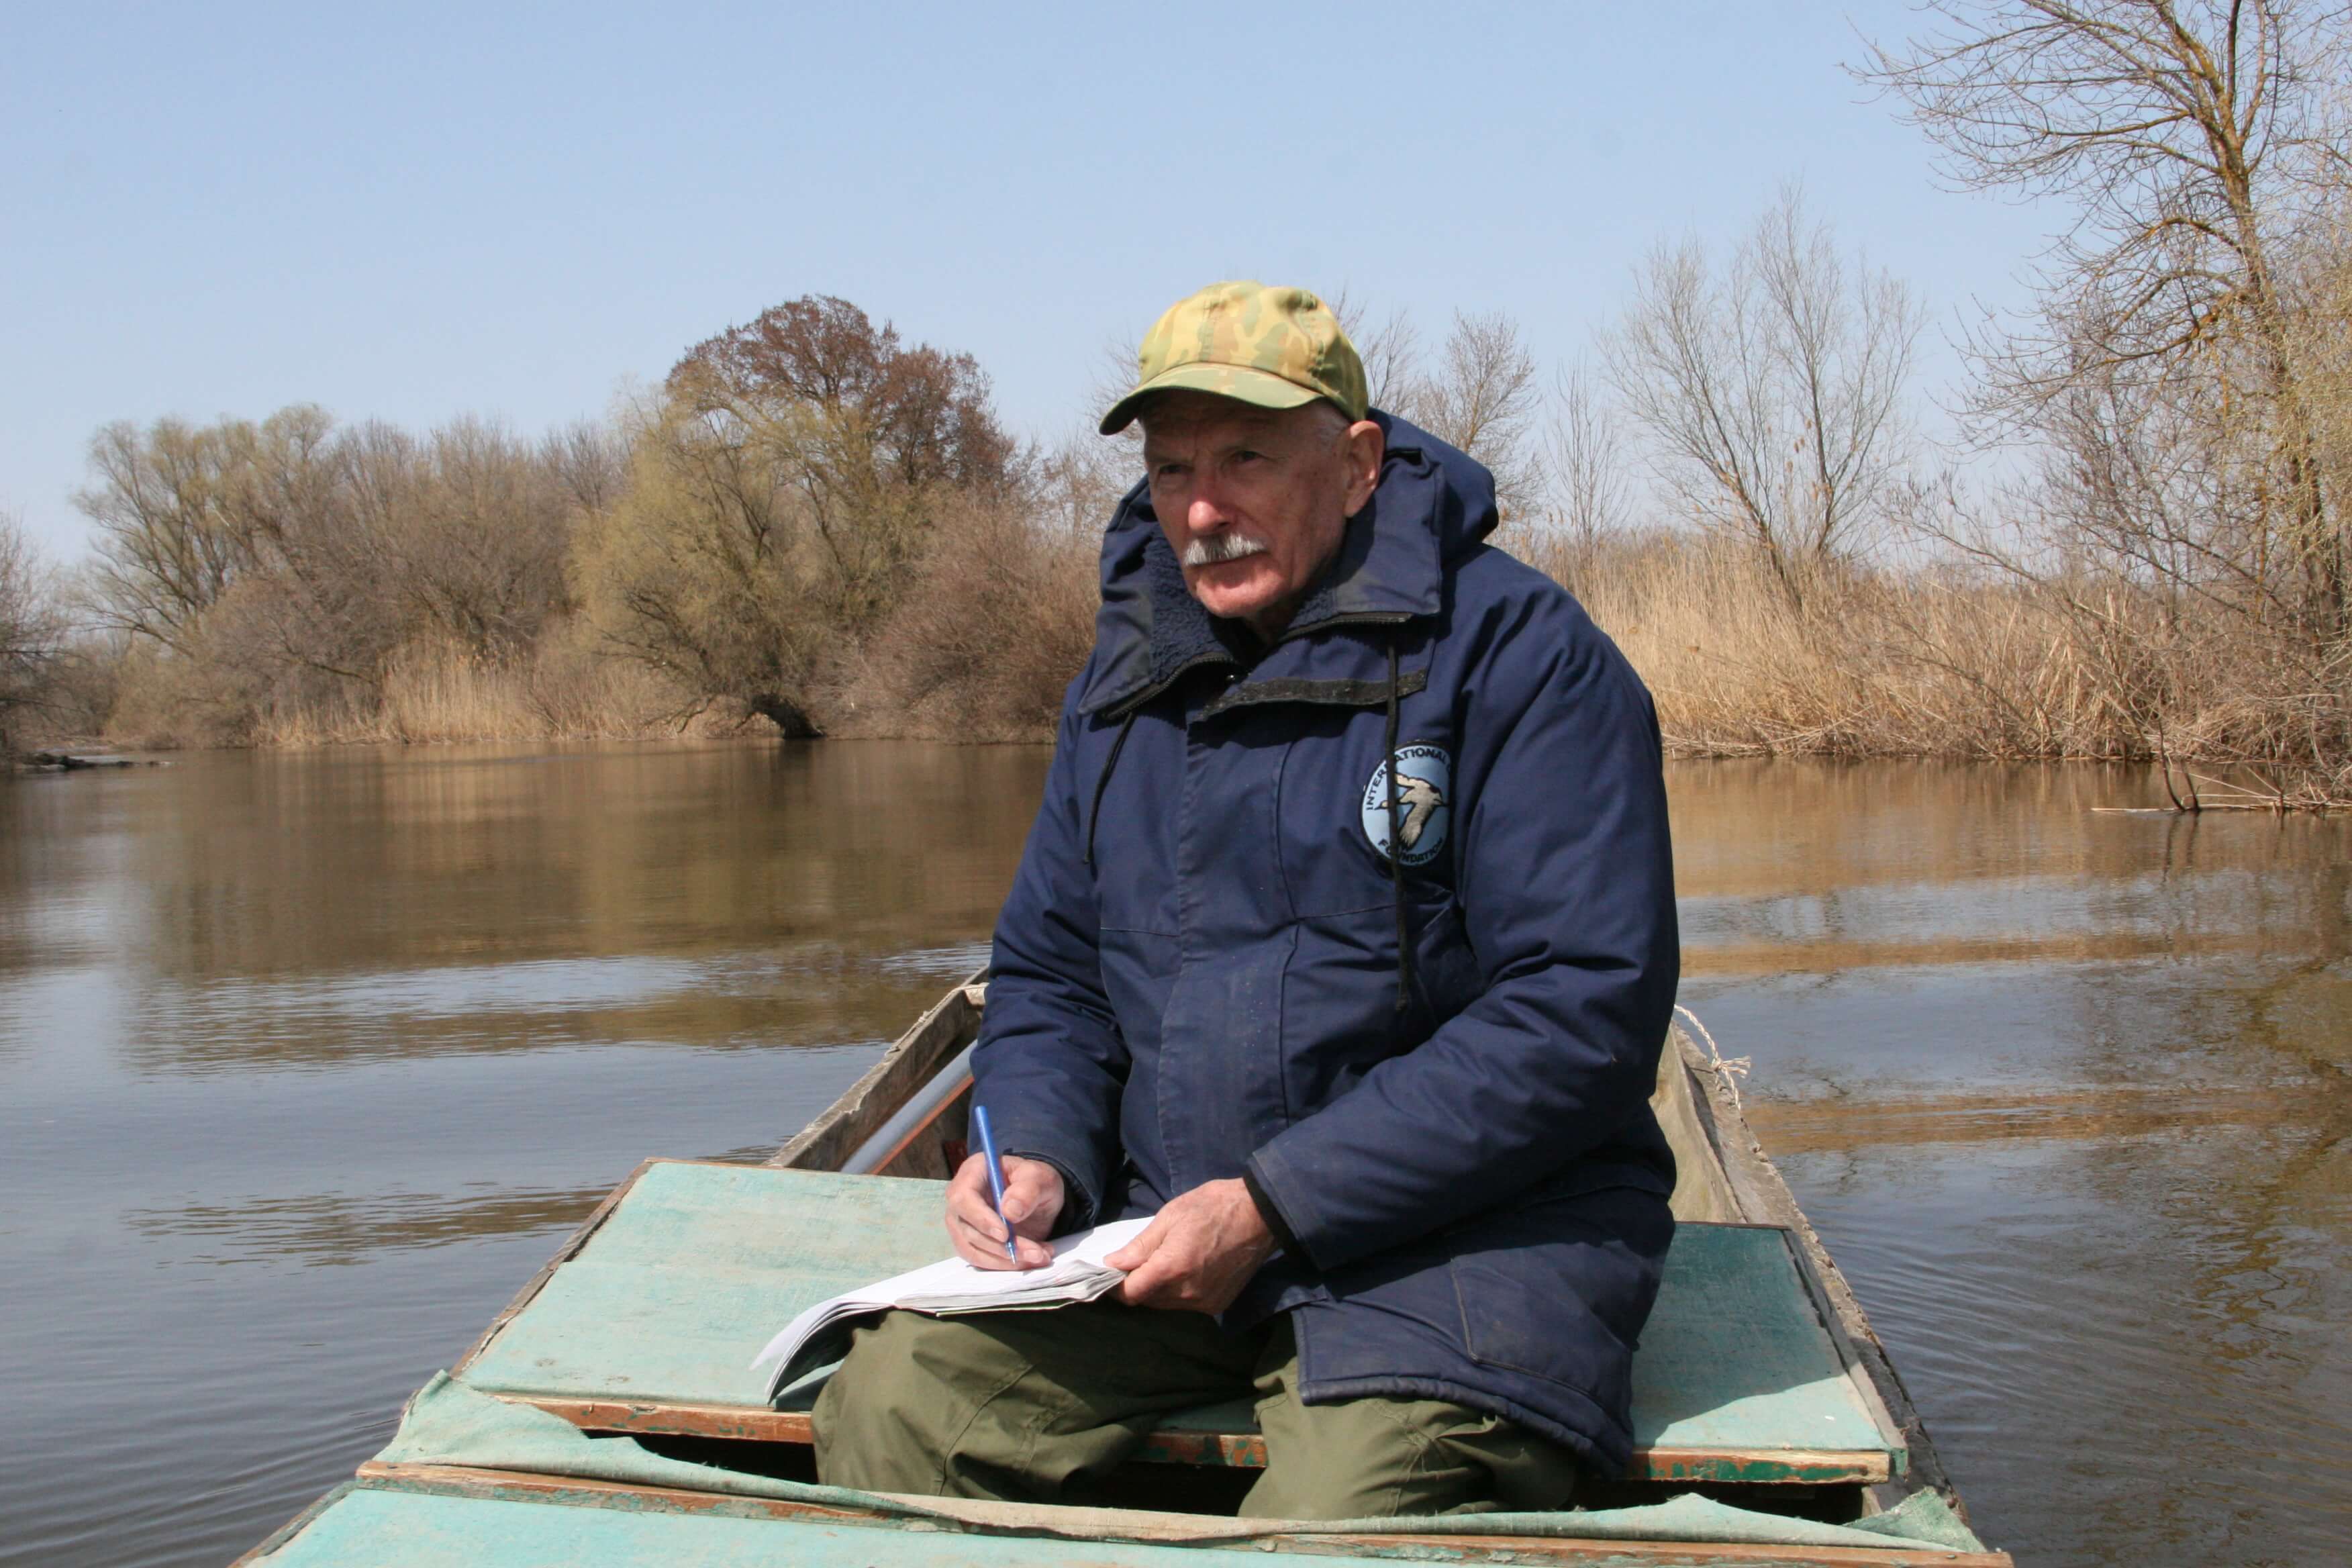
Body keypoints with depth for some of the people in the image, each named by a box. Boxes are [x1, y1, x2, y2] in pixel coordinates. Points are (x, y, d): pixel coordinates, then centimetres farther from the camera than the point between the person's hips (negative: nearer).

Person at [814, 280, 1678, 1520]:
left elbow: (1583, 1015, -16)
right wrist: (1035, 1151, -3)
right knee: (889, 1407, -15)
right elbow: (1050, 976, 21)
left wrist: (1271, 1209, -18)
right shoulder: (1125, 681, 13)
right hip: (1168, 1225, 5)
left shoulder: (1519, 658, -9)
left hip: (1466, 1233, -5)